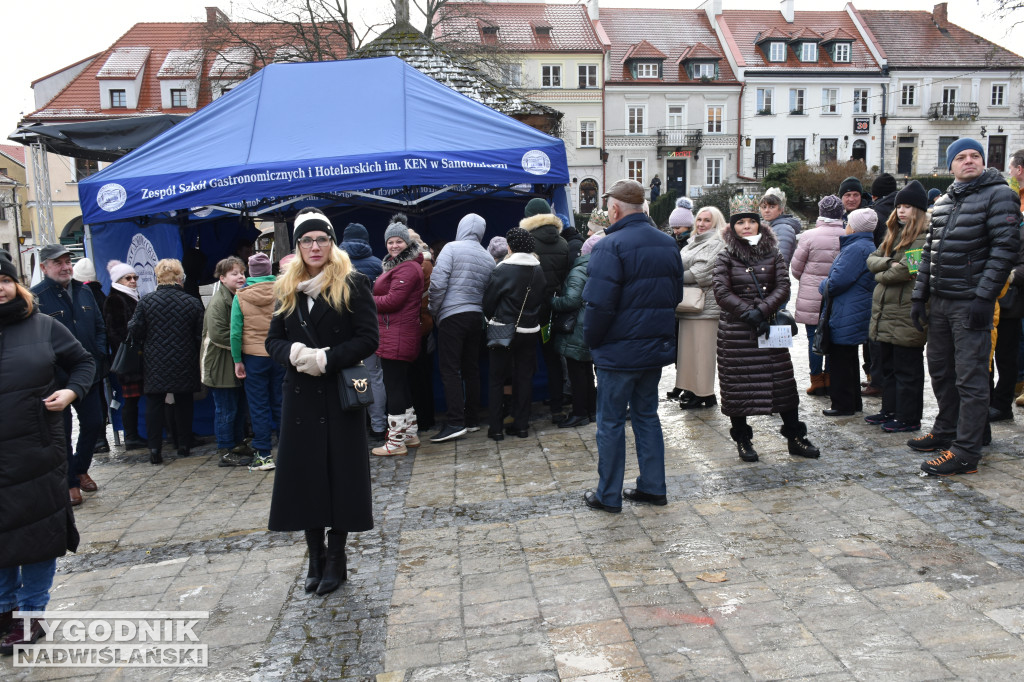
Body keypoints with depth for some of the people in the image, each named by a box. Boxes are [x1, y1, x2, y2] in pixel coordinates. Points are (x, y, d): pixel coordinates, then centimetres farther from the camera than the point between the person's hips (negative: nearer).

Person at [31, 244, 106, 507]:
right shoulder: (36, 297, -10)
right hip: (57, 378, -5)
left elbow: (100, 327, 16)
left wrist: (99, 355, 4)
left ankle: (81, 469, 34)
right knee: (62, 432, 6)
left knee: (93, 425, 12)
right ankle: (70, 482, 19)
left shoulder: (84, 292, 9)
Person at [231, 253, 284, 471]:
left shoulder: (240, 296, -5)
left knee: (258, 406, 7)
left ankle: (263, 455, 9)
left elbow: (236, 332, -7)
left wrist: (237, 361, 0)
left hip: (254, 357, -1)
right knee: (281, 403, 11)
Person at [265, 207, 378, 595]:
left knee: (340, 474, 2)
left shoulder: (353, 283, -3)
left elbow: (368, 339, -9)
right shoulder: (286, 289, 11)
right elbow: (273, 341, 10)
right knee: (305, 475, 7)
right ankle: (315, 559, 21)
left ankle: (336, 559, 16)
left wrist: (326, 359, -19)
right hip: (300, 396, 4)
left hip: (341, 395, -4)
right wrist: (295, 354, -12)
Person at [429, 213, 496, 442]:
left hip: (452, 315, -6)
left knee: (451, 370, -5)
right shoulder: (488, 258, 10)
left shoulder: (452, 248, -6)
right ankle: (472, 419, 18)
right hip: (476, 317, 6)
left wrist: (434, 311, -2)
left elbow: (438, 283, -13)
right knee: (471, 369, 12)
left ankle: (455, 422, -10)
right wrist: (481, 311, 16)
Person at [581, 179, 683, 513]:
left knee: (611, 422, 5)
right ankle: (653, 487, 25)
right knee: (647, 415, 18)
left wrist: (591, 339, -7)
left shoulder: (610, 245, -18)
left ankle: (608, 495, 15)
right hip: (658, 347, 7)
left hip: (619, 351, -7)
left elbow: (599, 304, -23)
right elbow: (676, 294, 14)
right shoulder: (668, 243, 7)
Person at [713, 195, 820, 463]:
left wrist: (761, 311, -15)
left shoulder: (773, 254, 8)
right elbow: (722, 292, -9)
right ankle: (743, 440, 18)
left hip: (769, 327, 2)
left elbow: (783, 287, -1)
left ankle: (795, 438, 17)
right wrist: (748, 313, -16)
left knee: (783, 383, 5)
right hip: (735, 332, -2)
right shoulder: (725, 257, 1)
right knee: (737, 386, 3)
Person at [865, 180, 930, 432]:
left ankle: (908, 418, 9)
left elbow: (907, 270, -22)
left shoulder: (925, 238, -11)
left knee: (907, 369, 0)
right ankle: (890, 411, 28)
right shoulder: (894, 234, 17)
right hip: (885, 312, 9)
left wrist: (881, 275, -5)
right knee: (888, 365, 17)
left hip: (906, 314, -9)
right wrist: (888, 264, -11)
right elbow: (872, 259, 9)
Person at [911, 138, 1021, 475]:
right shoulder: (942, 202, 16)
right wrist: (919, 296, 12)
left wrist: (984, 297, -18)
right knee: (940, 370, 16)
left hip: (970, 303, -7)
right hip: (939, 301, 7)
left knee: (970, 378, -4)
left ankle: (966, 452, 0)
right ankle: (946, 431, 31)